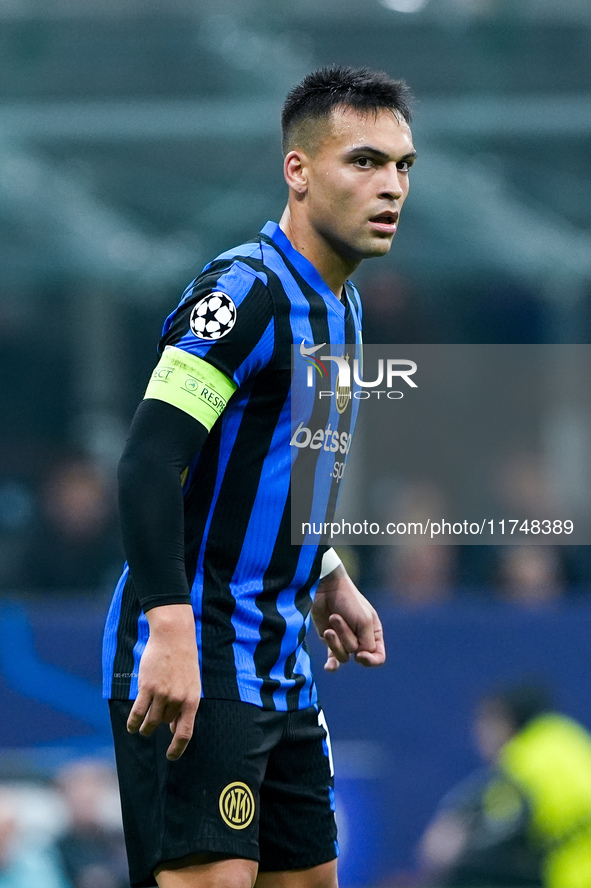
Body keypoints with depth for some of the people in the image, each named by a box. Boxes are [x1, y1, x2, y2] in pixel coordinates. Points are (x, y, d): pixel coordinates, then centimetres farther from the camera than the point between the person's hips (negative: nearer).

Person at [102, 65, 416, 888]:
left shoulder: (340, 309, 15)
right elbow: (148, 462, -24)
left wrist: (329, 582, 19)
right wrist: (171, 633, -31)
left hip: (280, 668, 10)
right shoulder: (245, 289, -15)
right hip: (192, 665, -10)